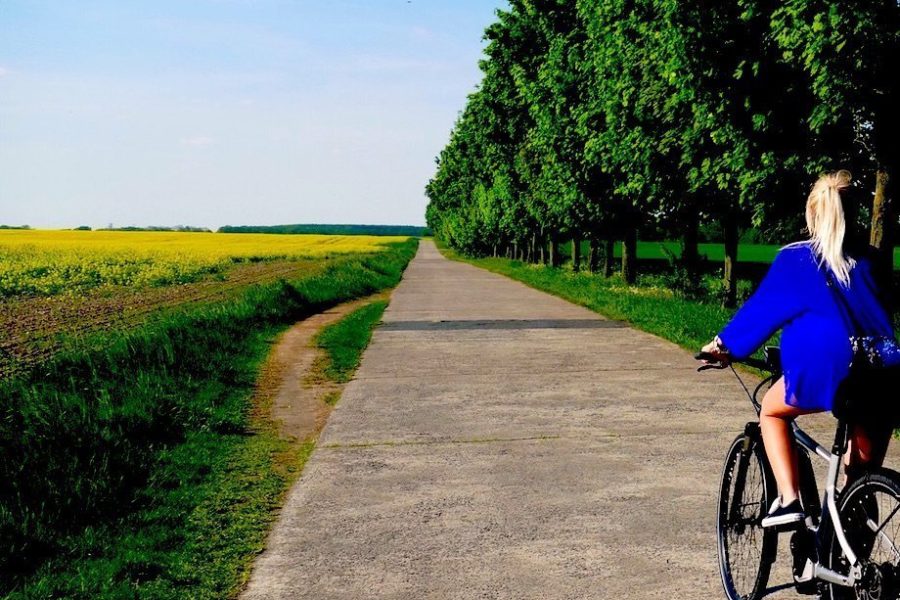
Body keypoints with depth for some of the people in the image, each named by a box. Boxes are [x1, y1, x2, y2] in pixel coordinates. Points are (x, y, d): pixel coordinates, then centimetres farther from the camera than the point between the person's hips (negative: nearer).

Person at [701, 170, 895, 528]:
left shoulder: (795, 260, 5)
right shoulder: (869, 259, 14)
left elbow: (762, 308, 10)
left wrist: (726, 344, 23)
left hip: (821, 370, -3)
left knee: (772, 412, 25)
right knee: (866, 471, 20)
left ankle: (789, 500, 9)